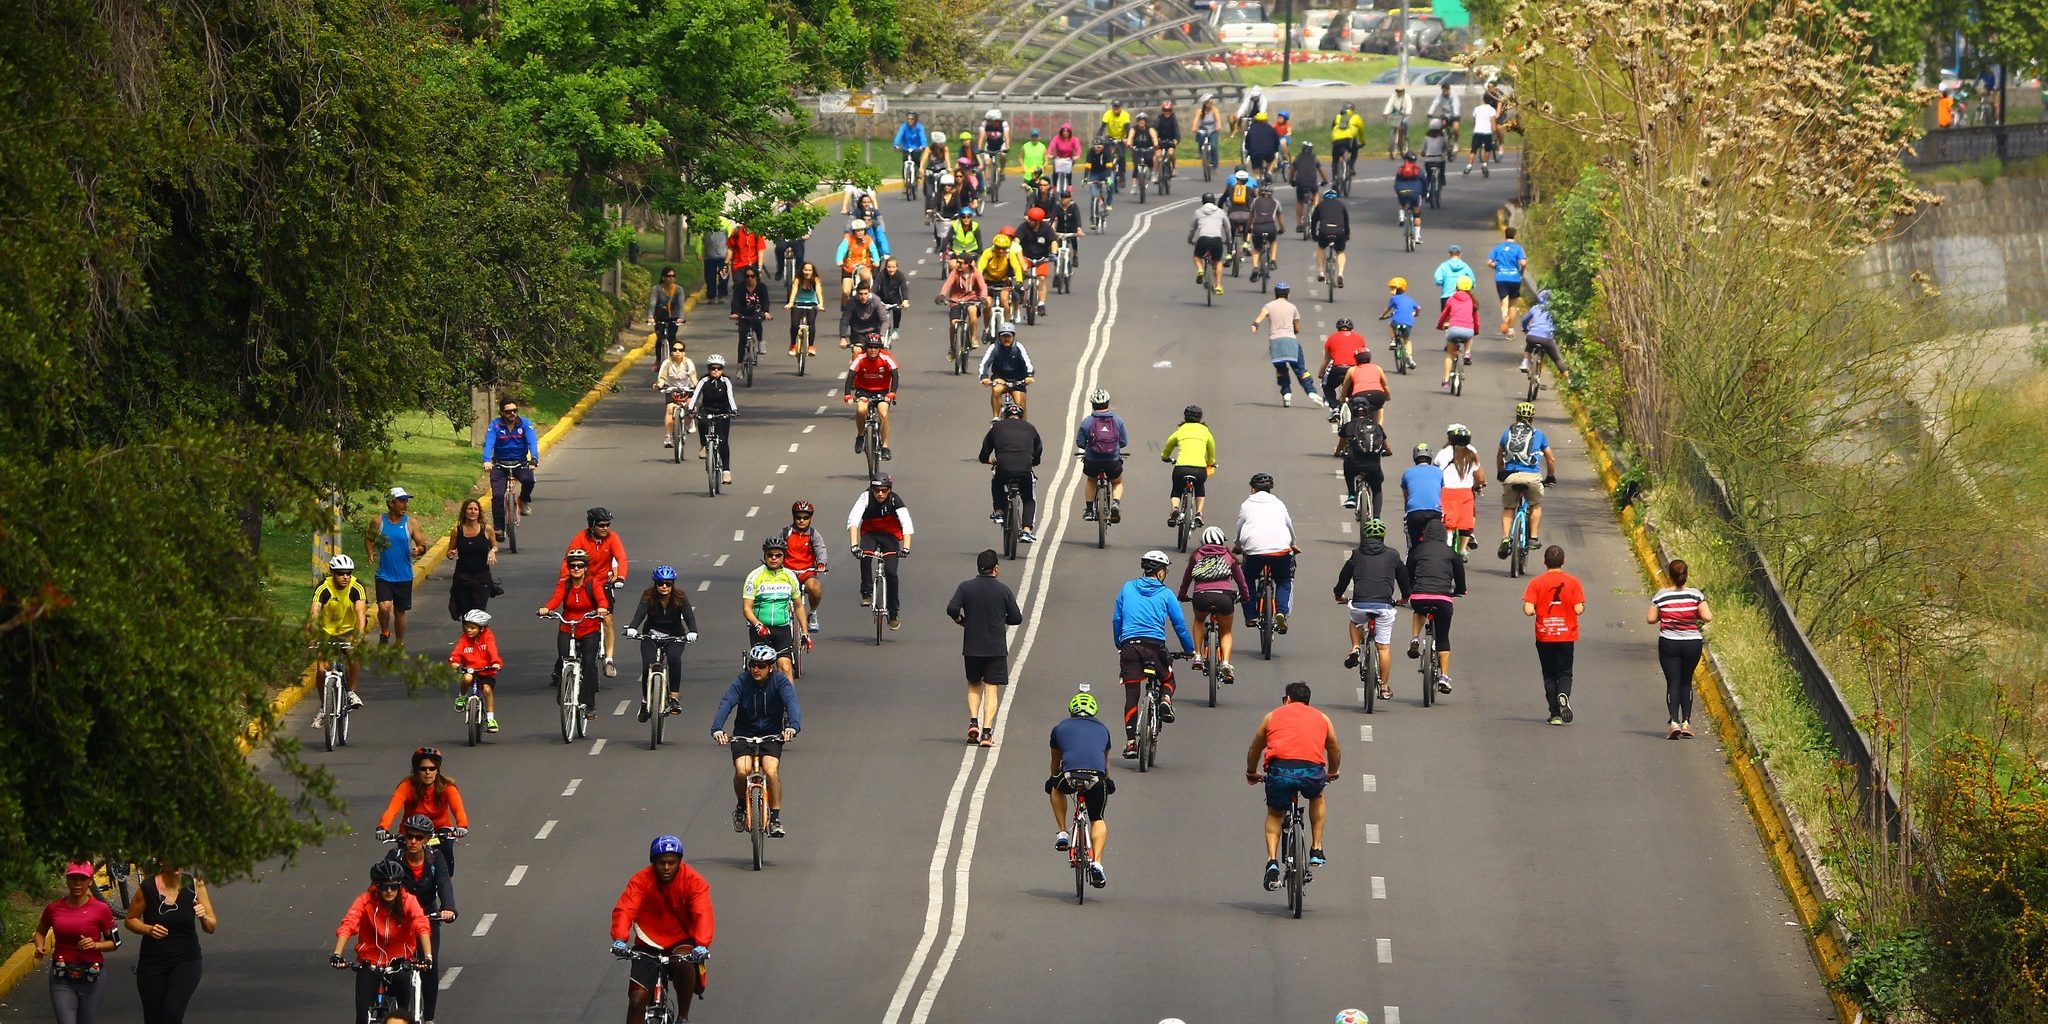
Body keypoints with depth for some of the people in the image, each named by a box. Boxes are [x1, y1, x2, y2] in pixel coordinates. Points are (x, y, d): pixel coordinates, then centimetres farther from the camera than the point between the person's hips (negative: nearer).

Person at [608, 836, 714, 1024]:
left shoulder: (694, 881, -12)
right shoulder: (641, 880, -11)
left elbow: (703, 915, -26)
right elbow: (623, 910, -24)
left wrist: (702, 945, -45)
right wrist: (619, 940, -43)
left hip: (681, 943, -1)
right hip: (649, 945, 1)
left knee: (683, 961, -35)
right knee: (637, 999, -12)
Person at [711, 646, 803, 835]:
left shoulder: (780, 682, -12)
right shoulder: (741, 681, -11)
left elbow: (792, 703, -28)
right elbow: (726, 704, -25)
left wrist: (793, 726, -49)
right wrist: (717, 729, -44)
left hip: (771, 736, 0)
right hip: (743, 735, 0)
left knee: (771, 771, -24)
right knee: (742, 771, -23)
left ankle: (775, 819, -9)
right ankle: (741, 806, 7)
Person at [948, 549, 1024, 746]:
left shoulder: (965, 587, -3)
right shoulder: (1003, 590, -5)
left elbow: (952, 609, -14)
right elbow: (1016, 618, -1)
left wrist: (961, 620, 6)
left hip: (972, 647, 1)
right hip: (996, 648, -1)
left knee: (974, 685, 20)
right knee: (992, 688, 2)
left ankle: (973, 721, 2)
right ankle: (987, 731, -8)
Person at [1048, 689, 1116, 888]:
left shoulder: (1061, 728, 25)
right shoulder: (1102, 729, 28)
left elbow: (1056, 762, 38)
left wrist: (1053, 780, 58)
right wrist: (1106, 781, 62)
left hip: (1070, 776, -1)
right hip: (1096, 778, 1)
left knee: (1056, 788, 35)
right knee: (1098, 820, 21)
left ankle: (1062, 833, 27)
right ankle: (1096, 862, 3)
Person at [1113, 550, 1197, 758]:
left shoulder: (1127, 589, 12)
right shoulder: (1165, 594, 6)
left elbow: (1116, 620, 15)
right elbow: (1180, 625, 8)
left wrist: (1118, 645, 28)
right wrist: (1189, 650, 20)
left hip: (1129, 645, 1)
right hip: (1155, 646, -1)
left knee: (1131, 696, 6)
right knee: (1167, 679, 25)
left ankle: (1130, 741, -3)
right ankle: (1165, 699, -9)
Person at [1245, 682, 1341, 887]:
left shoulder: (1273, 716, 25)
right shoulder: (1321, 718, 27)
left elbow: (1254, 751, 36)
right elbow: (1335, 751, 41)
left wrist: (1251, 774, 56)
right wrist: (1332, 773, 61)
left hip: (1279, 770, -1)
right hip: (1312, 772, 1)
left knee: (1275, 814, 26)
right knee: (1317, 798, 36)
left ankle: (1272, 862, 7)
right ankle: (1316, 850, 30)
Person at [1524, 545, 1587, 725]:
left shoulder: (1536, 582, -6)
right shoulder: (1573, 582, -5)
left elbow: (1528, 610, -13)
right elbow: (1579, 609, -9)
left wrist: (1534, 610, 10)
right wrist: (1582, 607, 13)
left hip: (1544, 636, 0)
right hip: (1566, 635, 0)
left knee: (1549, 675, 10)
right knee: (1564, 673, 9)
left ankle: (1555, 714, 5)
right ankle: (1564, 696, -22)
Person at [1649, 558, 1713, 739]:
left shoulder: (1661, 595, -7)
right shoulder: (1695, 594, -6)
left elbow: (1651, 619, -4)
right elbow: (1707, 617, -8)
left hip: (1669, 643, -1)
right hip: (1692, 643, 1)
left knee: (1673, 683, 1)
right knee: (1686, 682, 16)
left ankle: (1674, 722, -14)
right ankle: (1686, 722, 13)